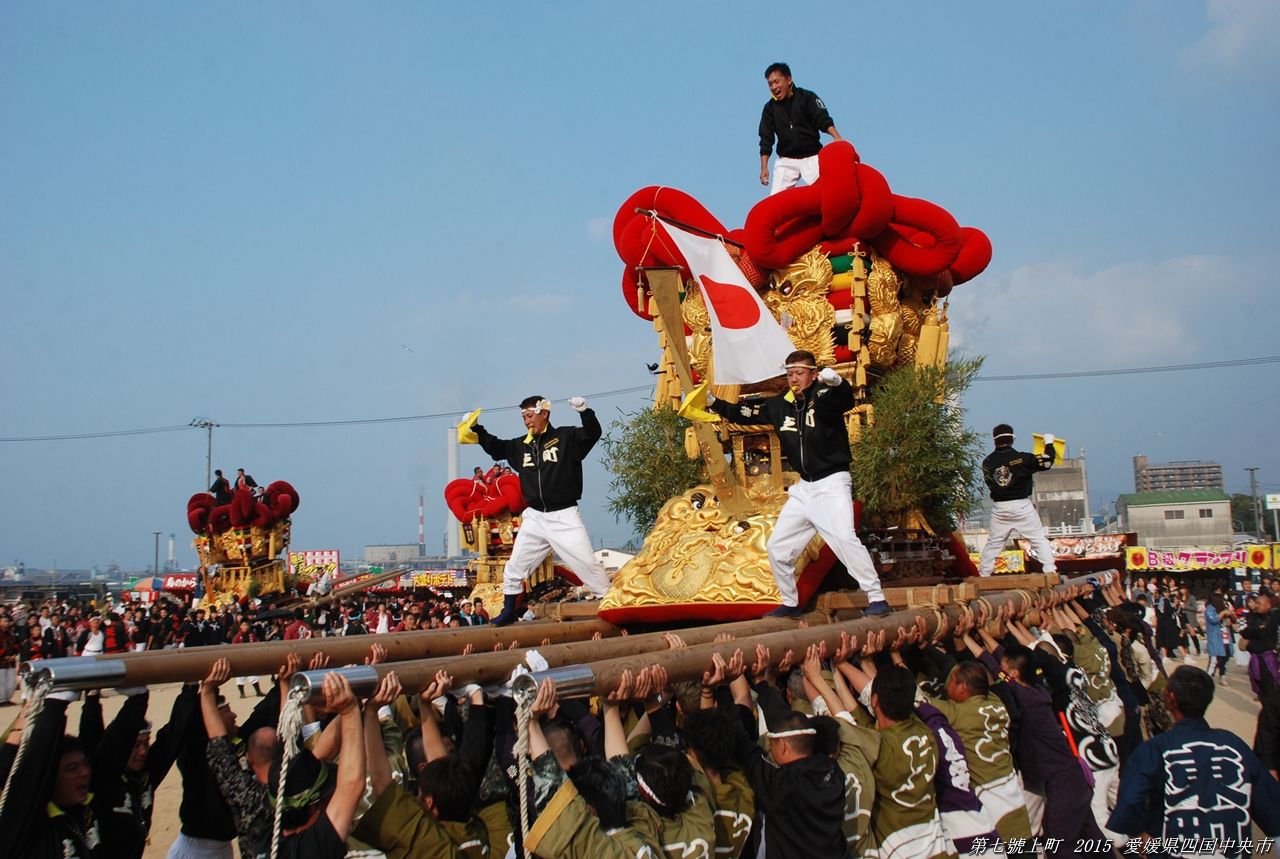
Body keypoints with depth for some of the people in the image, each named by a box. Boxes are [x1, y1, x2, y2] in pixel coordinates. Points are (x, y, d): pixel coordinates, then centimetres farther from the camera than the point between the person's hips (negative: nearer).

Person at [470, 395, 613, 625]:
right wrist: (477, 429, 10)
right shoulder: (521, 445, 8)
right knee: (514, 568, 11)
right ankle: (508, 612, 26)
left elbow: (593, 433, -21)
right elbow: (496, 447, 21)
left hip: (564, 517, -5)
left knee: (588, 564, -6)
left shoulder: (566, 437, -7)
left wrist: (584, 411, -38)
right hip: (534, 518, 5)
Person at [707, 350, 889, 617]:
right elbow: (744, 413, 16)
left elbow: (846, 400, -36)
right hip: (804, 488, 7)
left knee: (845, 539, -25)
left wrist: (836, 382, -57)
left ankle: (876, 599, -14)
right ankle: (790, 604, 24)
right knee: (778, 547, 9)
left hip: (832, 484, -7)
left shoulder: (824, 396, -13)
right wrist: (713, 402, 7)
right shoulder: (779, 405, 5)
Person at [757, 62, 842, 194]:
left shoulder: (807, 98, -5)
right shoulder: (770, 108, 3)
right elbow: (766, 139, 2)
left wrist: (837, 138, -32)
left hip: (811, 157, -2)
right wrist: (764, 167, -7)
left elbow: (824, 120, -13)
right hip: (786, 161, 2)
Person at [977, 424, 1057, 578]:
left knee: (994, 542, 13)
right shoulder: (1021, 458, -12)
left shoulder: (987, 462, 0)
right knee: (1039, 539, 4)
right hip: (1022, 507, -3)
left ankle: (983, 574, 15)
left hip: (999, 508, 3)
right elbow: (1047, 462, -8)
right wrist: (1048, 443, 6)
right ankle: (1050, 570, -3)